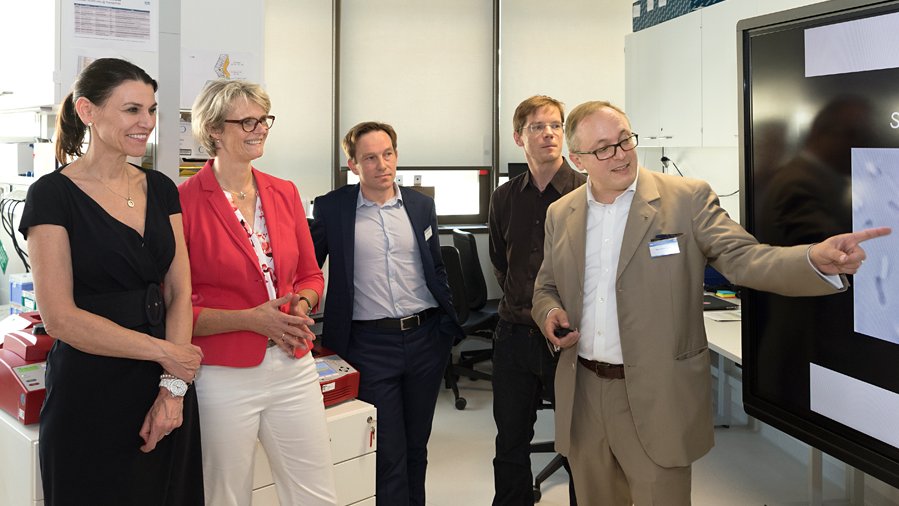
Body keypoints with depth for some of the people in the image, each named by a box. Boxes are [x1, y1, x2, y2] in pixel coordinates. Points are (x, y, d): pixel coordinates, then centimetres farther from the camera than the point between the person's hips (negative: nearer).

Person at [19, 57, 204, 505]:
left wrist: (173, 387, -8)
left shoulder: (161, 189, 7)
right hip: (90, 397, -5)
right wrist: (165, 353, -12)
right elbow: (60, 318, -14)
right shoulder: (52, 195, -8)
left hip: (164, 395, 5)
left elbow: (179, 292, 3)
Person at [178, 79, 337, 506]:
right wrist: (249, 318, -16)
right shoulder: (183, 201, -8)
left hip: (293, 368, 5)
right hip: (222, 374, -4)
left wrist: (300, 307, -6)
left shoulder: (284, 193, 8)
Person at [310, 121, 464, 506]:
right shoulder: (331, 208, -3)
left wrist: (448, 322, 9)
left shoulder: (421, 205, 6)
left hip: (425, 337, 3)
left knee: (417, 443, 16)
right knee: (387, 451, 2)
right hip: (370, 344, -3)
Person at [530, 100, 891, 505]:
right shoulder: (560, 214, 6)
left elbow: (744, 258, -14)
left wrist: (817, 259, -32)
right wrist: (550, 313, -8)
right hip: (581, 393, 4)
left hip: (657, 399, -3)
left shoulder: (687, 198, -6)